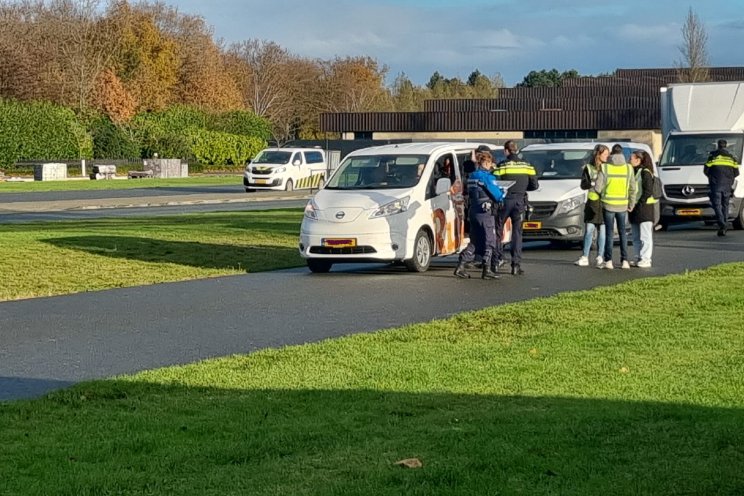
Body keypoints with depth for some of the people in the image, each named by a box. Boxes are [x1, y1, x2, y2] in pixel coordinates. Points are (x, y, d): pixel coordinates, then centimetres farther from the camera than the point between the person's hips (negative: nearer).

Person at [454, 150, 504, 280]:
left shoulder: (472, 176, 12)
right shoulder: (487, 176, -13)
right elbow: (497, 194, -12)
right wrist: (503, 197, 10)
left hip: (473, 211, 8)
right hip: (485, 212, -8)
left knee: (474, 241, 14)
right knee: (490, 241, 1)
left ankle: (461, 266, 6)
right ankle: (487, 270, 0)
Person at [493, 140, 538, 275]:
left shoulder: (501, 166, -8)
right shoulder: (527, 166, 3)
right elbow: (534, 185, 5)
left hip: (504, 200, -2)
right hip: (519, 201, 2)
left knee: (498, 230, 13)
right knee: (517, 233, 5)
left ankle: (497, 259, 12)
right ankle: (516, 264, -2)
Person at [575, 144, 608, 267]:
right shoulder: (588, 168, 4)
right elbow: (583, 185, -5)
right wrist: (594, 182, -20)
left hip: (605, 203, 1)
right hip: (592, 202, -1)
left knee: (602, 231, 2)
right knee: (589, 230, -2)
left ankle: (600, 257, 7)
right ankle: (584, 258, 1)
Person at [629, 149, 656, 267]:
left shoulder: (645, 173, -11)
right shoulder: (633, 172, 15)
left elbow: (648, 191, -16)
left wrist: (640, 204, -18)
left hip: (645, 208, -9)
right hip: (635, 209, 9)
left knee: (645, 235, -6)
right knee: (636, 237, 11)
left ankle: (646, 259, -5)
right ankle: (639, 258, 17)